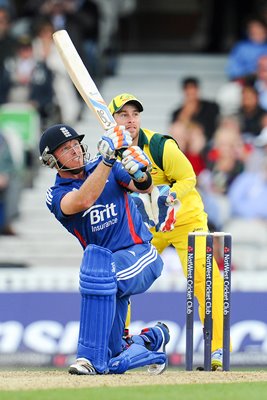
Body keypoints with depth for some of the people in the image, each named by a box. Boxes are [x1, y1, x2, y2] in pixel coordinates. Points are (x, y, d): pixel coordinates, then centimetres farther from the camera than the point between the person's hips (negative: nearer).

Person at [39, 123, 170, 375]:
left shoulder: (103, 167, 5)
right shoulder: (56, 195, 0)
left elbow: (144, 188, -7)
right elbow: (83, 201, -22)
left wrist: (140, 173, -30)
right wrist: (107, 158, -30)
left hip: (141, 253, -2)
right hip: (113, 266, 3)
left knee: (98, 260, -38)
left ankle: (92, 357, -37)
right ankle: (151, 340, 30)